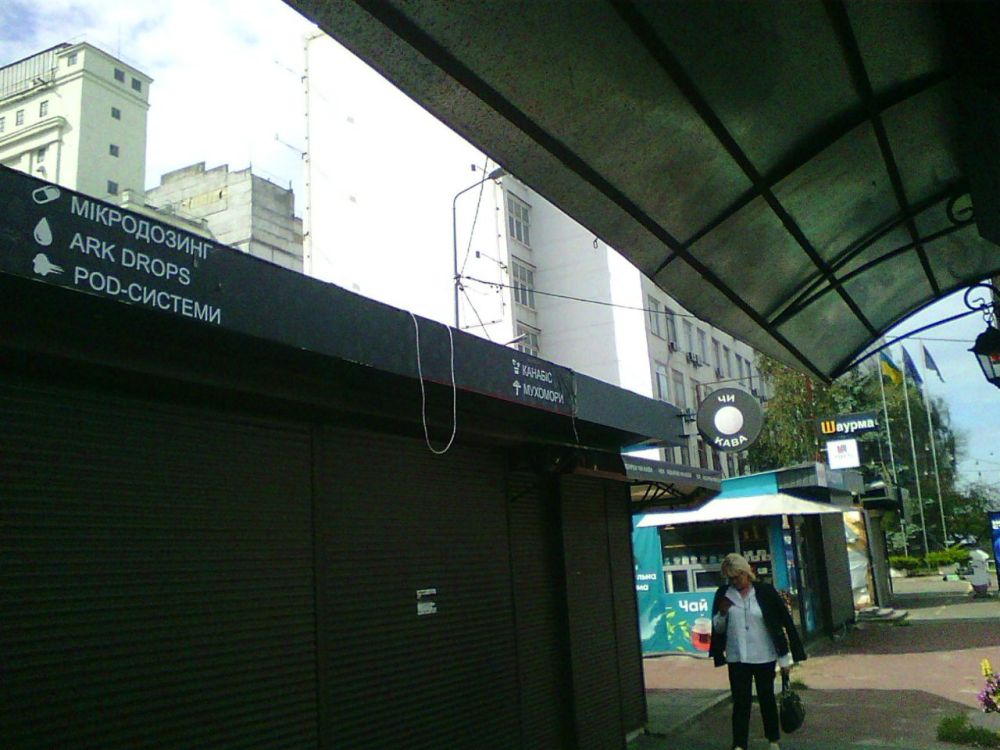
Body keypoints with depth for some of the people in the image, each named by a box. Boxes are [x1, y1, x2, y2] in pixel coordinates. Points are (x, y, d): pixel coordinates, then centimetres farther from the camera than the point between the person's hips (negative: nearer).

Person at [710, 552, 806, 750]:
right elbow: (718, 629, 7)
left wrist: (785, 659, -3)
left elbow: (783, 623, -3)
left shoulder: (765, 591, -5)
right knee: (740, 702, -2)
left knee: (767, 699, 12)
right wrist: (722, 613, -15)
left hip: (764, 657, -1)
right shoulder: (723, 594, 1)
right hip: (737, 658, 1)